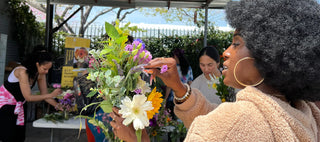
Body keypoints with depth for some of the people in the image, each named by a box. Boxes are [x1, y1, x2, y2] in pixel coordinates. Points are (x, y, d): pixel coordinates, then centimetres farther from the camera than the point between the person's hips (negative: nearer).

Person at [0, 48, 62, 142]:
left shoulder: (40, 74, -11)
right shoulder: (23, 72, -31)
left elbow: (44, 94, -6)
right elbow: (28, 97, -31)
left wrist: (58, 106, -19)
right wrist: (51, 95, -36)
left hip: (20, 104, 6)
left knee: (20, 134, 4)